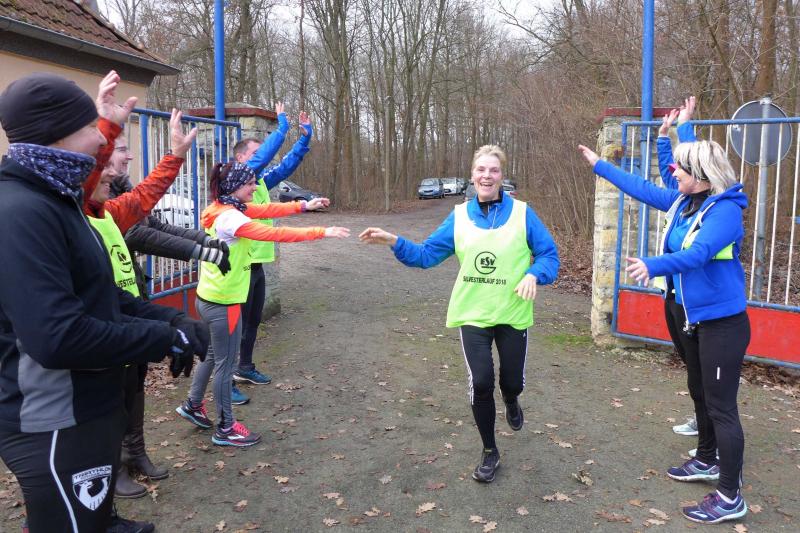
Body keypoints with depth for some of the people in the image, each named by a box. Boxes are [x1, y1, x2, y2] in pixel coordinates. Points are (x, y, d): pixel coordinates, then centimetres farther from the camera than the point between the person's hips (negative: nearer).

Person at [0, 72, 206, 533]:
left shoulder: (52, 201, 10)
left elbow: (95, 296, 15)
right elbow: (57, 336, -32)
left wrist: (166, 319, 1)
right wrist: (163, 339, -21)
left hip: (86, 408, 10)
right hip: (57, 426, -10)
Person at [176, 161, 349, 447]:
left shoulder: (223, 209, 4)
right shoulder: (230, 218, -25)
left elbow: (266, 209, 4)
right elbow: (275, 233, -28)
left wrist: (303, 205, -3)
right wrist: (321, 232, -26)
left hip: (209, 298, 10)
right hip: (223, 303, -10)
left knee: (213, 354, 25)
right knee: (225, 364, 4)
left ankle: (193, 405, 41)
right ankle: (225, 429, 18)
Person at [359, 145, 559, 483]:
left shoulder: (522, 213, -6)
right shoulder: (459, 217, 0)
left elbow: (549, 254, -1)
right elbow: (427, 254, 1)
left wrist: (534, 274, -21)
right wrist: (394, 242, -14)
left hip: (513, 315, 0)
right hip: (472, 315, 1)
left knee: (512, 381, 12)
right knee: (480, 383, -7)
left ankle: (511, 401, 54)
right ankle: (489, 452, 18)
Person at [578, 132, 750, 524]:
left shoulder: (725, 210, -21)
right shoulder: (683, 202, 4)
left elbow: (698, 253, -37)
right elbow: (642, 188, 16)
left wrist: (653, 266, -53)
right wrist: (598, 165, 22)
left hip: (722, 322, -9)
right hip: (691, 316, 9)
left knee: (721, 406, -3)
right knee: (700, 394, 22)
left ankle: (730, 498, 8)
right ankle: (707, 461, 41)